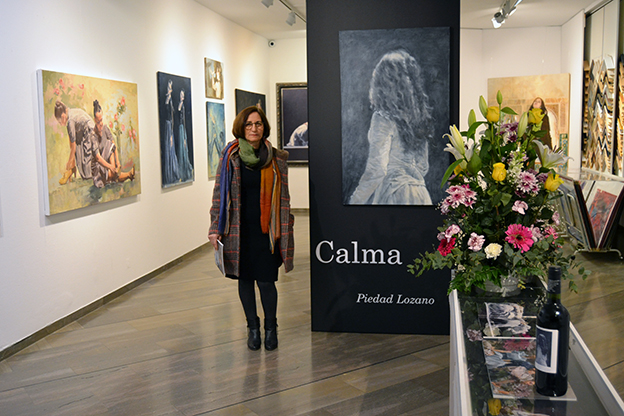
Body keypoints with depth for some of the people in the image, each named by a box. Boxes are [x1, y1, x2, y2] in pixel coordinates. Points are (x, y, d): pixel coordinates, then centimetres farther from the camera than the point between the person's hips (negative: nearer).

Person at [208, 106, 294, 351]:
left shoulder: (276, 159, 2)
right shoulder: (230, 156, -1)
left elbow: (283, 197, 8)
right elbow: (219, 193, 2)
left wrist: (285, 229, 6)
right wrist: (215, 228, -3)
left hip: (266, 228, 0)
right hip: (239, 228, 1)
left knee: (266, 280, -2)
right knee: (245, 279, 10)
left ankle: (270, 328, 21)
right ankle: (252, 327, 29)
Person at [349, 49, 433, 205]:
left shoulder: (383, 118, -14)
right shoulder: (419, 114, 8)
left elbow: (376, 170, -18)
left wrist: (355, 201, -10)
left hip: (392, 195, -8)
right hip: (419, 194, 8)